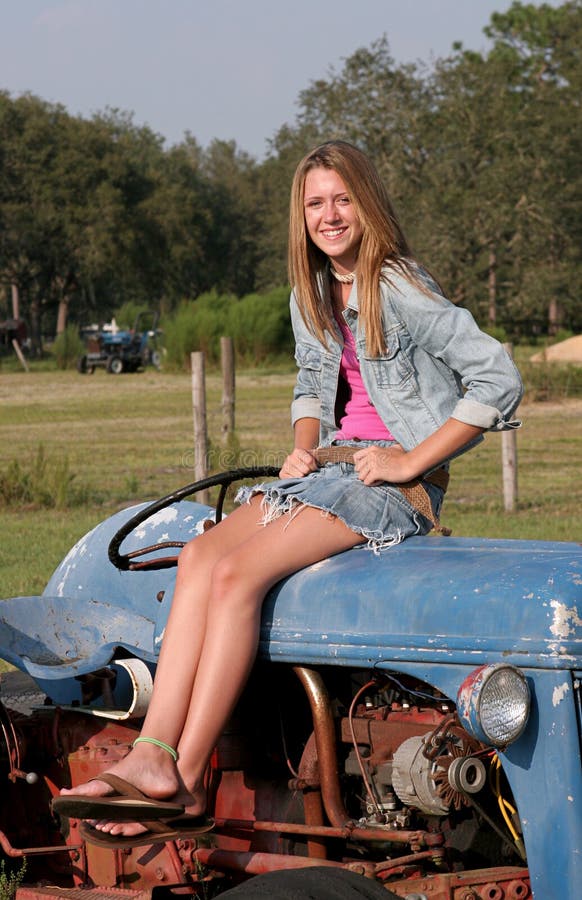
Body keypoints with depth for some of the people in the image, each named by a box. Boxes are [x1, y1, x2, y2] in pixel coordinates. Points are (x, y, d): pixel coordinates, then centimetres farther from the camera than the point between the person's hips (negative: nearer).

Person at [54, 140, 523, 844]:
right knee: (201, 556, -20)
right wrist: (303, 446, 9)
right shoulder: (311, 296, 15)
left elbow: (497, 379, -14)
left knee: (238, 572, -27)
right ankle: (152, 755, -33)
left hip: (392, 480, -7)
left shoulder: (400, 290, -9)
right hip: (327, 467, 7)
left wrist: (414, 461, -14)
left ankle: (185, 784, -30)